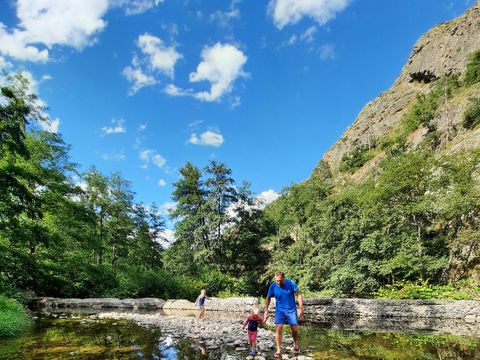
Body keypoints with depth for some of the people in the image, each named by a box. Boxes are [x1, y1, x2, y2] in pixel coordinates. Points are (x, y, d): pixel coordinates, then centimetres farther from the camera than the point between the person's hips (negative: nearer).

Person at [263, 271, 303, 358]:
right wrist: (266, 311, -1)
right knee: (279, 329, -11)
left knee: (294, 329, 6)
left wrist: (301, 308, -12)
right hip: (279, 310, 0)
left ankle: (296, 345, 35)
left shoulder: (291, 283, -16)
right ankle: (278, 350, -1)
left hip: (291, 309, 0)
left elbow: (299, 295, -8)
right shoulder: (273, 286, -11)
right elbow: (268, 298, 3)